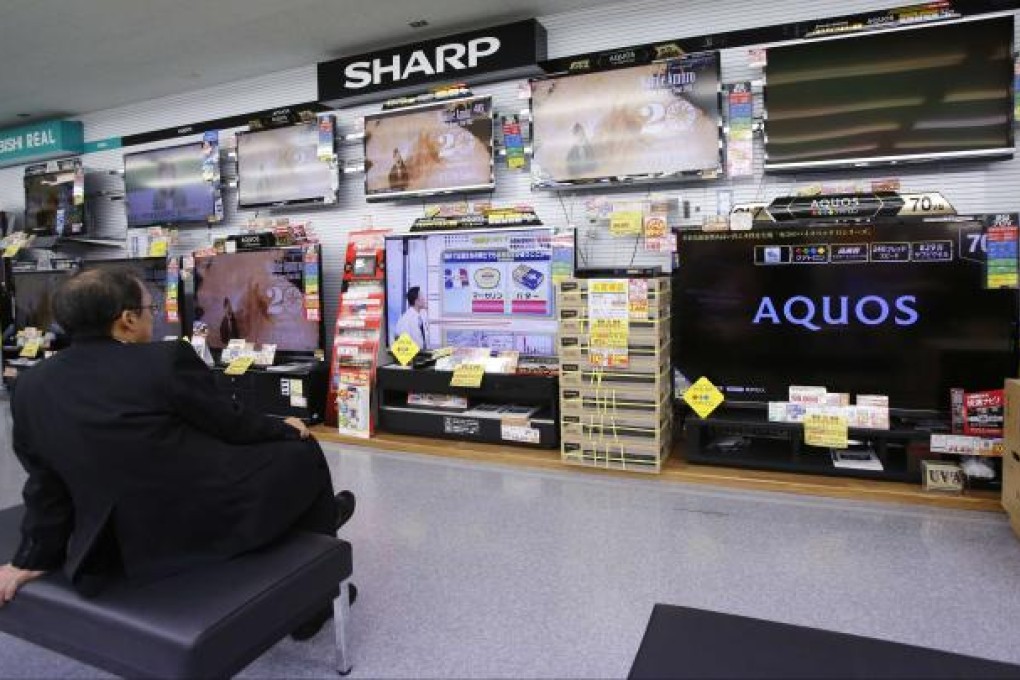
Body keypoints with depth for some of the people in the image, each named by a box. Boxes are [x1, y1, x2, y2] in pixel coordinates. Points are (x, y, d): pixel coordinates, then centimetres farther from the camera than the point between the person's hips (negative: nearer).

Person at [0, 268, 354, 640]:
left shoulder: (31, 387, 2)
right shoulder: (167, 358, -17)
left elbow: (46, 483, 10)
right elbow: (232, 425, -5)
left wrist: (33, 559, 24)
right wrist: (286, 429, 14)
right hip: (212, 523, -7)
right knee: (301, 452, 17)